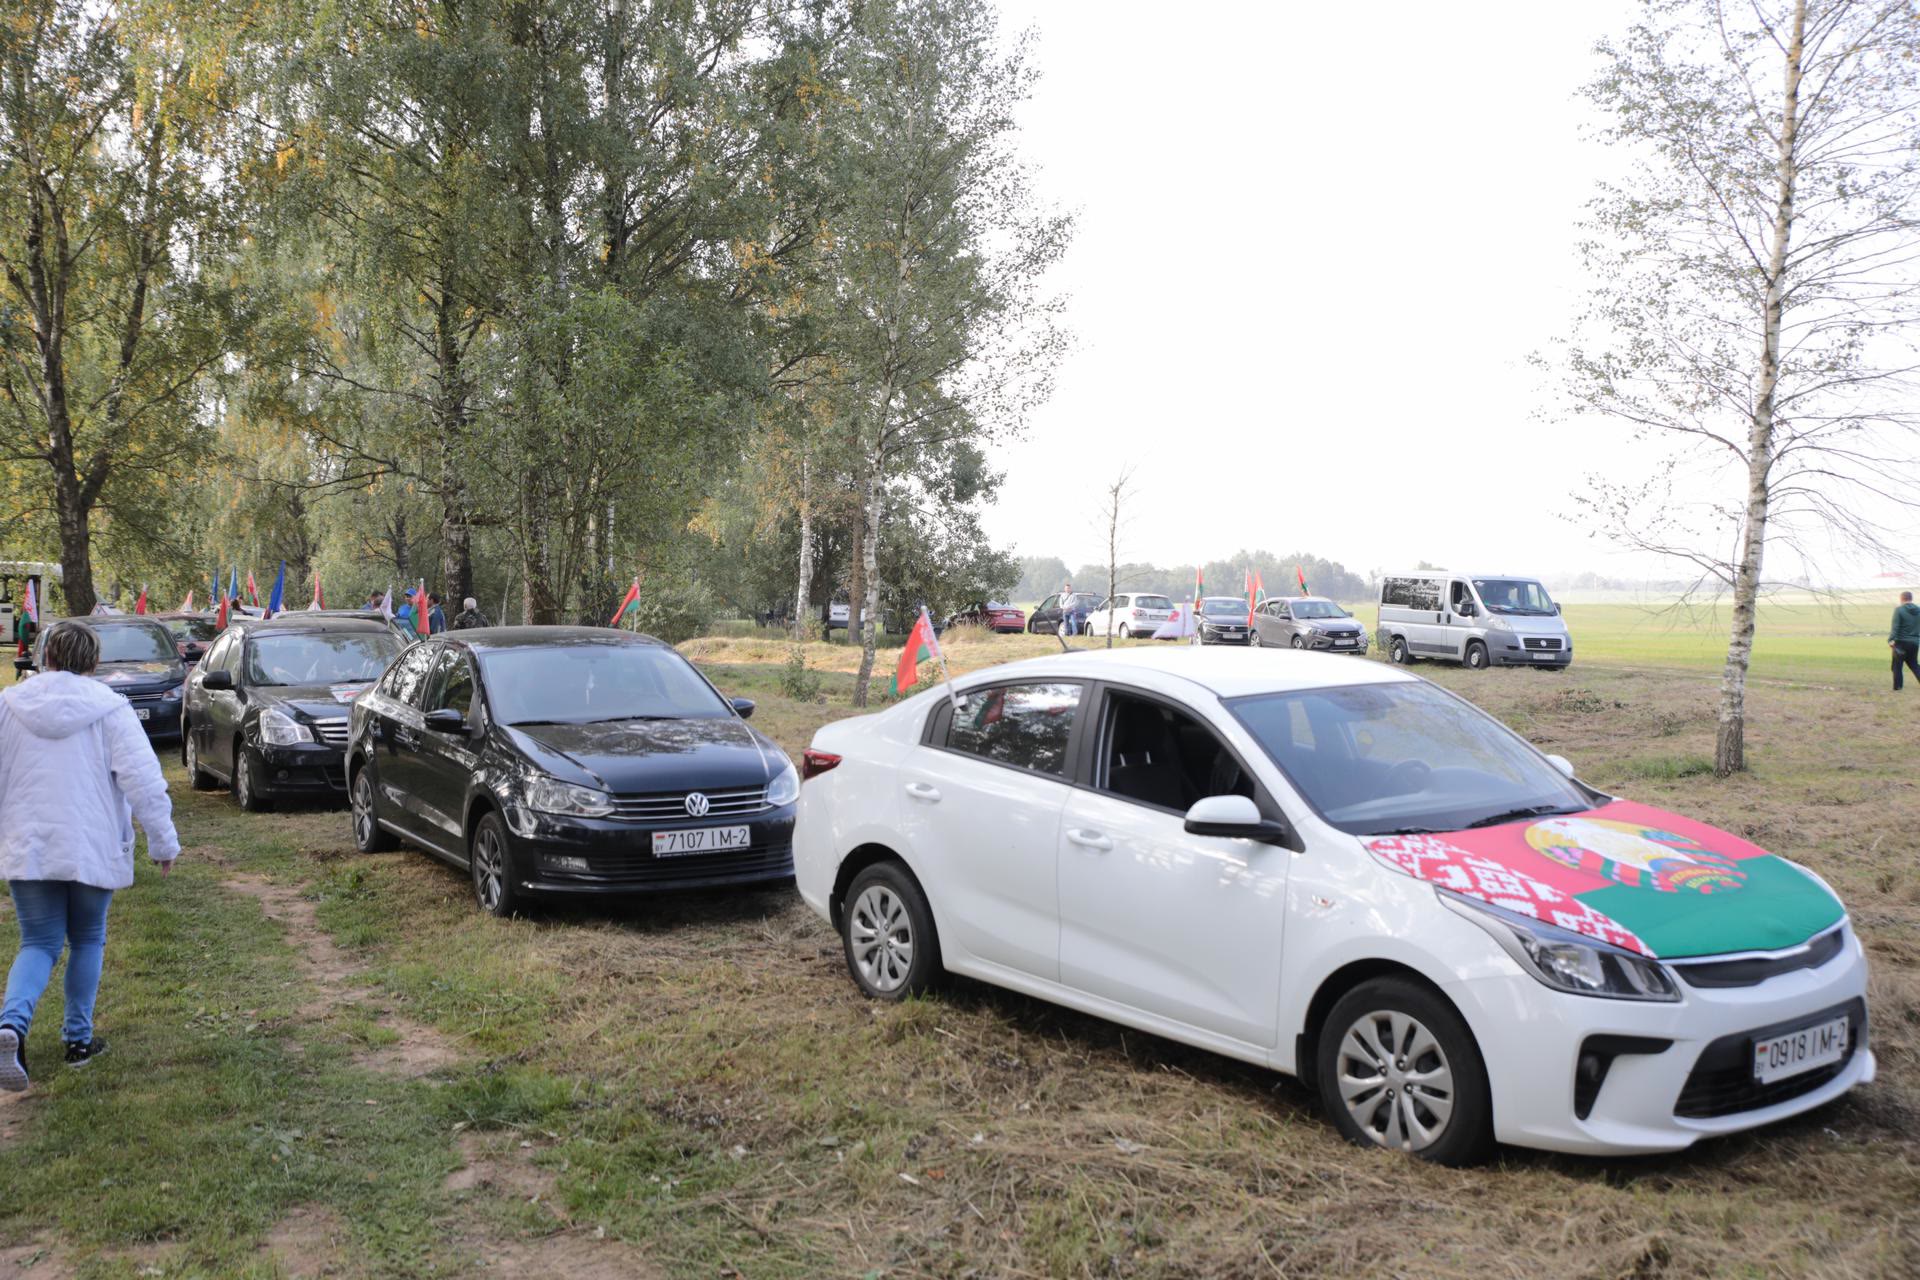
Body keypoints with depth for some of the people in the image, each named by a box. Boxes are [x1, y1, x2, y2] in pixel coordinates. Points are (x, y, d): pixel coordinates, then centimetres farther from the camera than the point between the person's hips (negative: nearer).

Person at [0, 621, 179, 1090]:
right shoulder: (110, 709, -8)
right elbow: (144, 782, -13)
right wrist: (164, 841, -4)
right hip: (92, 850, -1)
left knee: (38, 944, 10)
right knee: (87, 941, 17)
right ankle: (79, 1038, 21)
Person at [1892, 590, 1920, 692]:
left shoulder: (1899, 610, -11)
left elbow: (1895, 626, -20)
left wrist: (1891, 639, -24)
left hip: (1901, 642, -5)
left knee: (1897, 665, 4)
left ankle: (1897, 687, 4)